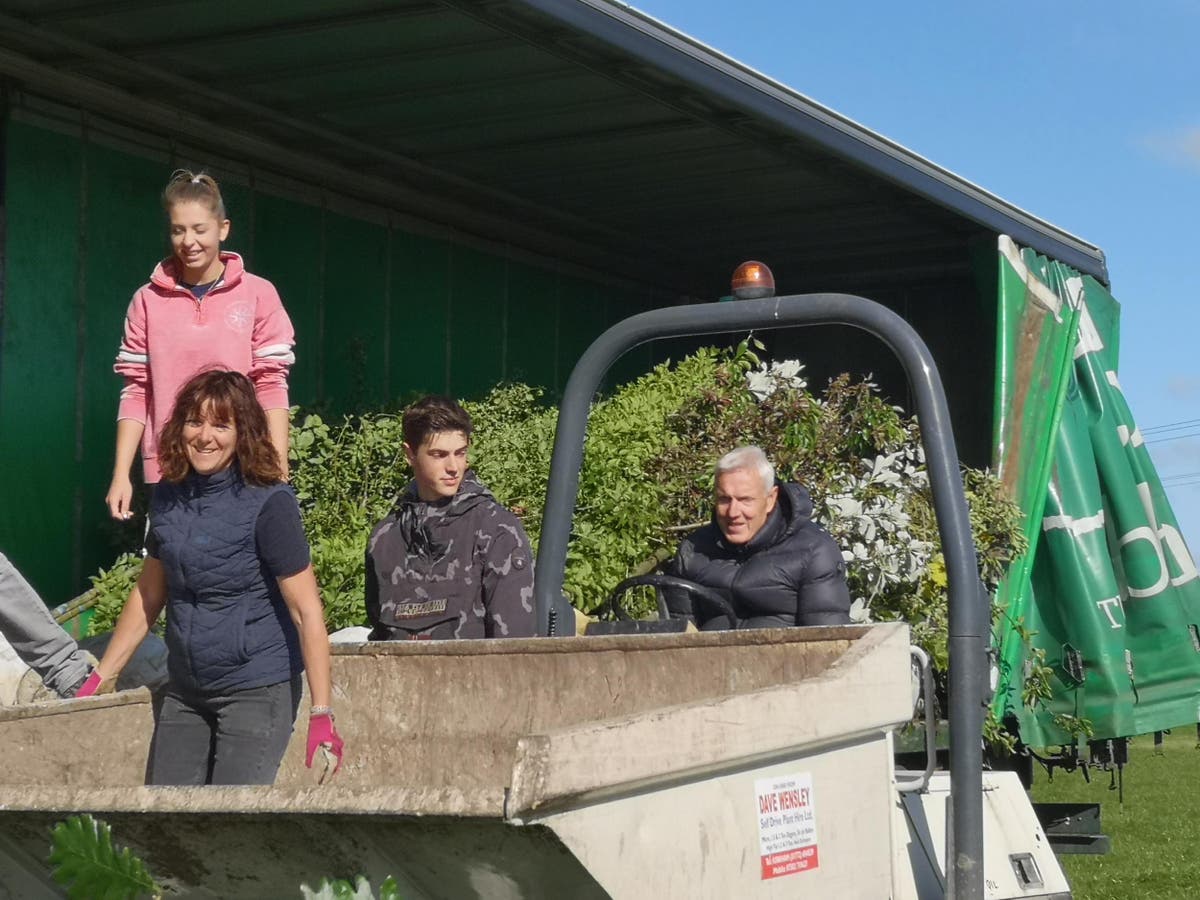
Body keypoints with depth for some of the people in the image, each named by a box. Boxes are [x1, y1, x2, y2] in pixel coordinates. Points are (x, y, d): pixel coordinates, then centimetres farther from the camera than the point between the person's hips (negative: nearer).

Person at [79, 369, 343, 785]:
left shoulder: (268, 503, -14)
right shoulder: (169, 497, 4)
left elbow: (306, 611, -15)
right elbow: (148, 595, 16)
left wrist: (321, 713, -19)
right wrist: (99, 677, 16)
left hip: (257, 691, -6)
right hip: (185, 692, 6)